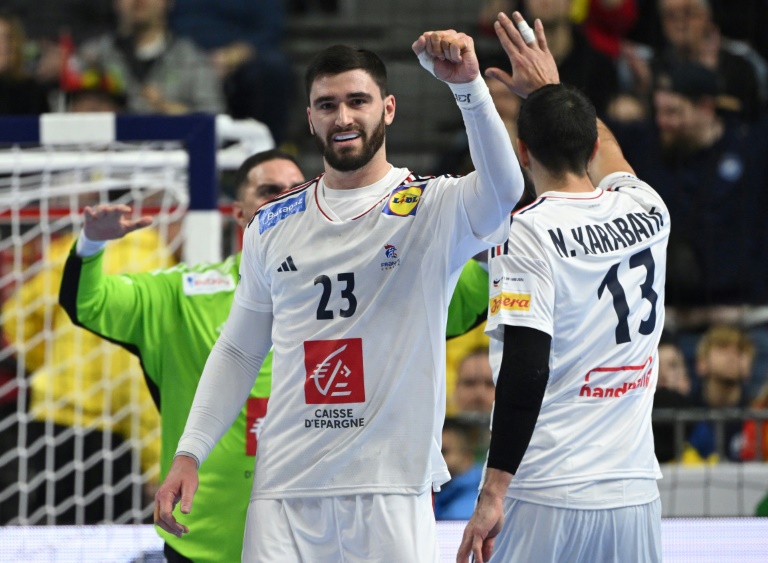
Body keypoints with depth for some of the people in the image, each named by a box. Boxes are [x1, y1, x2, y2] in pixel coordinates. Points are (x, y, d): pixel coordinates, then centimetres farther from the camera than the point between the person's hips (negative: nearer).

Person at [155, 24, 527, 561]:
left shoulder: (433, 209, -2)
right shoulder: (272, 227, 11)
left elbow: (503, 189, -24)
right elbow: (238, 351, 18)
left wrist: (468, 86, -38)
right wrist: (188, 455, 8)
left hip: (392, 493, -3)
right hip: (285, 491, 3)